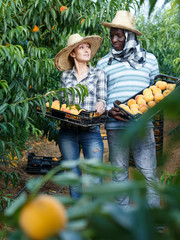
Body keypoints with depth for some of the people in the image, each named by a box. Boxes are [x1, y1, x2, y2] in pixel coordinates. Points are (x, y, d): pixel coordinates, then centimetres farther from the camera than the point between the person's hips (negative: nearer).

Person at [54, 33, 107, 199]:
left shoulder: (98, 74, 7)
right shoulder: (65, 75, 11)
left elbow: (102, 99, 3)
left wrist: (101, 105, -19)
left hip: (91, 131, -2)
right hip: (67, 132, 2)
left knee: (95, 180, -7)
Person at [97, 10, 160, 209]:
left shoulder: (149, 59, 11)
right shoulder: (103, 63, 9)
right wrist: (108, 110, -10)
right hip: (115, 127, 0)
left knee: (148, 172, -1)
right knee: (119, 172, 7)